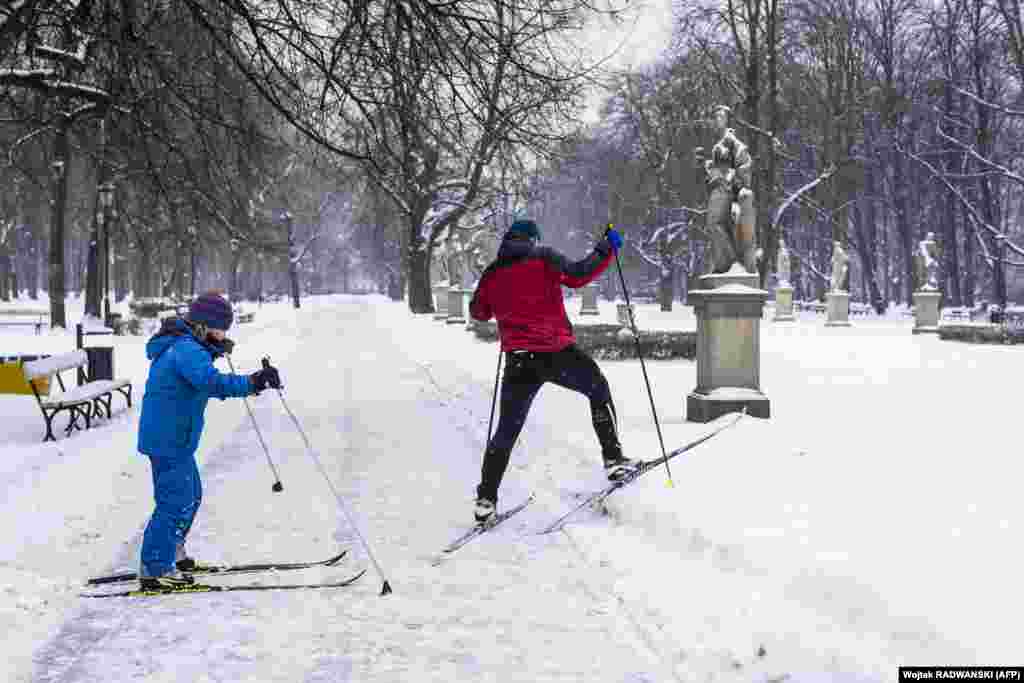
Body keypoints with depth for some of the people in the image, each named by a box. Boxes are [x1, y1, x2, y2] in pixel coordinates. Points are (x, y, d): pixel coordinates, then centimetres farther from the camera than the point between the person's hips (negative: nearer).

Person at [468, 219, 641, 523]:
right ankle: (613, 458, 13)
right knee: (599, 390, 21)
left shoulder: (491, 273, 12)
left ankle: (486, 498, 7)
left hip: (519, 361, 3)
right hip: (558, 353, -3)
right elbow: (577, 275, -12)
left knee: (507, 430, 12)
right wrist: (606, 250, 0)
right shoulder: (543, 258, 0)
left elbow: (478, 312, 23)